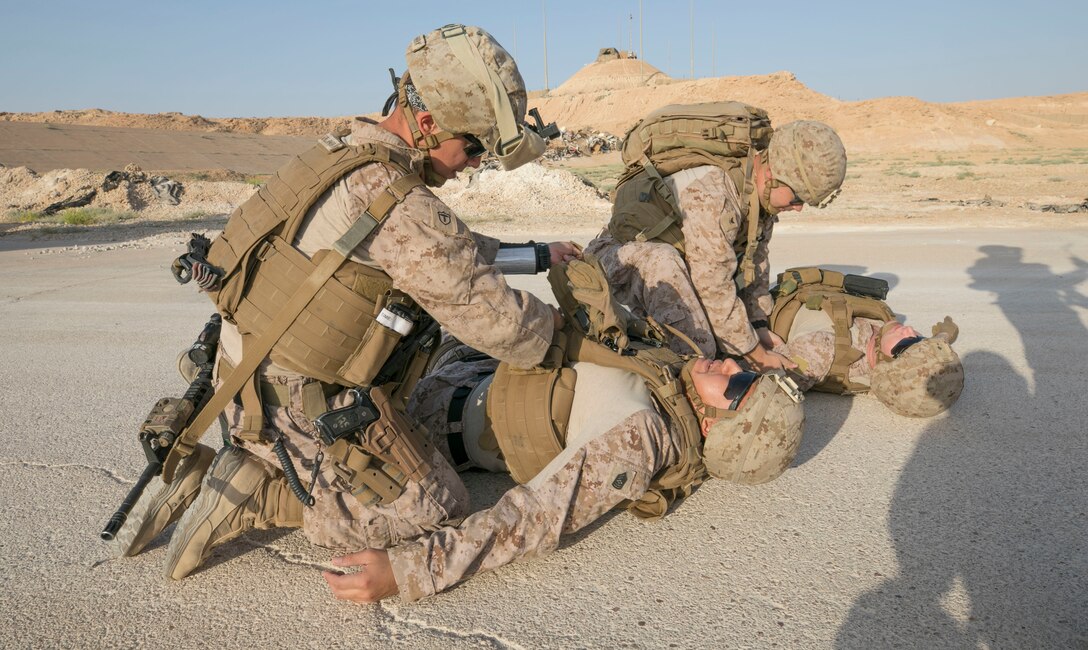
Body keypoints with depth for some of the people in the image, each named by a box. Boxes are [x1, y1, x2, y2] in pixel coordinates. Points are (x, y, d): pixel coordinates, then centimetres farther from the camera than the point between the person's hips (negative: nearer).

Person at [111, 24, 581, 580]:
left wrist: (537, 255, 18)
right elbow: (491, 318, -18)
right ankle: (253, 494, -1)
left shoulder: (345, 157, 4)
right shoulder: (401, 207, -25)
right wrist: (554, 323, 3)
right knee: (437, 507, 4)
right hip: (303, 408, -9)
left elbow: (449, 252, 15)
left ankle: (203, 474, 16)